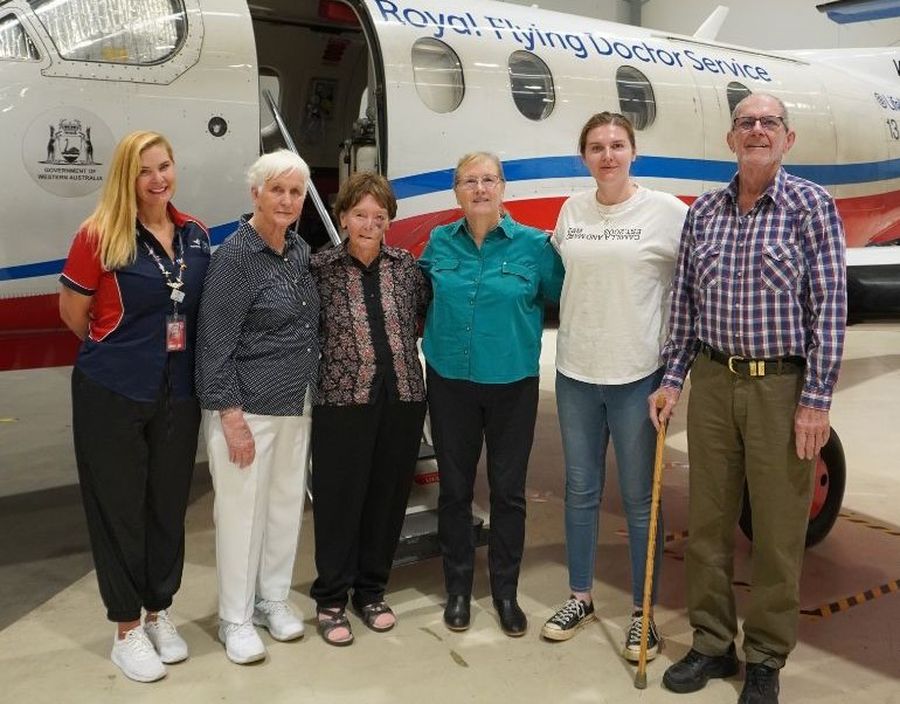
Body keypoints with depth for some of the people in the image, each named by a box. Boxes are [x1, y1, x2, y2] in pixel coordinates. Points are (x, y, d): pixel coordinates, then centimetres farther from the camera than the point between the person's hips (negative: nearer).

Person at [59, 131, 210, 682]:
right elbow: (73, 312, -2)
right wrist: (120, 354, 7)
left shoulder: (197, 234, 3)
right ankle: (126, 631, 21)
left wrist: (174, 355, 6)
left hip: (178, 394, 4)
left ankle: (159, 613, 32)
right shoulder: (100, 236, -12)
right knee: (119, 507, 6)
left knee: (169, 504, 13)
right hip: (112, 394, -4)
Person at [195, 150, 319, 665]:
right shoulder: (235, 255, -13)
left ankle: (274, 599, 33)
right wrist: (231, 415, -18)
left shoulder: (301, 250, 7)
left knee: (287, 504, 15)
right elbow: (215, 344, -15)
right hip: (248, 407, -7)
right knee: (243, 510, 3)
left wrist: (311, 395, 14)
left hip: (297, 405, 7)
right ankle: (235, 618, 20)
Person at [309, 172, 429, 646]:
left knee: (388, 496, 11)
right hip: (343, 400, -3)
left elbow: (427, 317, 16)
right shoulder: (321, 269, -3)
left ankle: (371, 592, 28)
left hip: (402, 398, 3)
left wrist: (403, 343, 4)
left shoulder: (406, 265, 5)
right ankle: (331, 601, 20)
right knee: (339, 499, 4)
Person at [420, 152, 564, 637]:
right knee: (454, 488, 10)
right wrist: (437, 337, 12)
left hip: (512, 383, -1)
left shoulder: (533, 244, -6)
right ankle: (458, 588, 25)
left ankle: (506, 592, 23)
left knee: (508, 490, 7)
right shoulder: (440, 242, 2)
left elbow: (562, 297, 4)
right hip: (450, 381, 2)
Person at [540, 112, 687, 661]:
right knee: (581, 491, 14)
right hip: (576, 372, 4)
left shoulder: (666, 211, -6)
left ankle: (643, 614, 21)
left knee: (639, 498, 5)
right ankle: (580, 598, 30)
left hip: (638, 374, -4)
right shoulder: (572, 210, 6)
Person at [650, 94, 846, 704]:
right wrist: (673, 379, 7)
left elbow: (830, 305, -8)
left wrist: (816, 400, -13)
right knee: (708, 521, 11)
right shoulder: (703, 212, 8)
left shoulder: (812, 206, -4)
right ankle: (713, 644, 27)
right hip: (713, 383, 4)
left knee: (778, 532, 5)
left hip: (782, 386, -4)